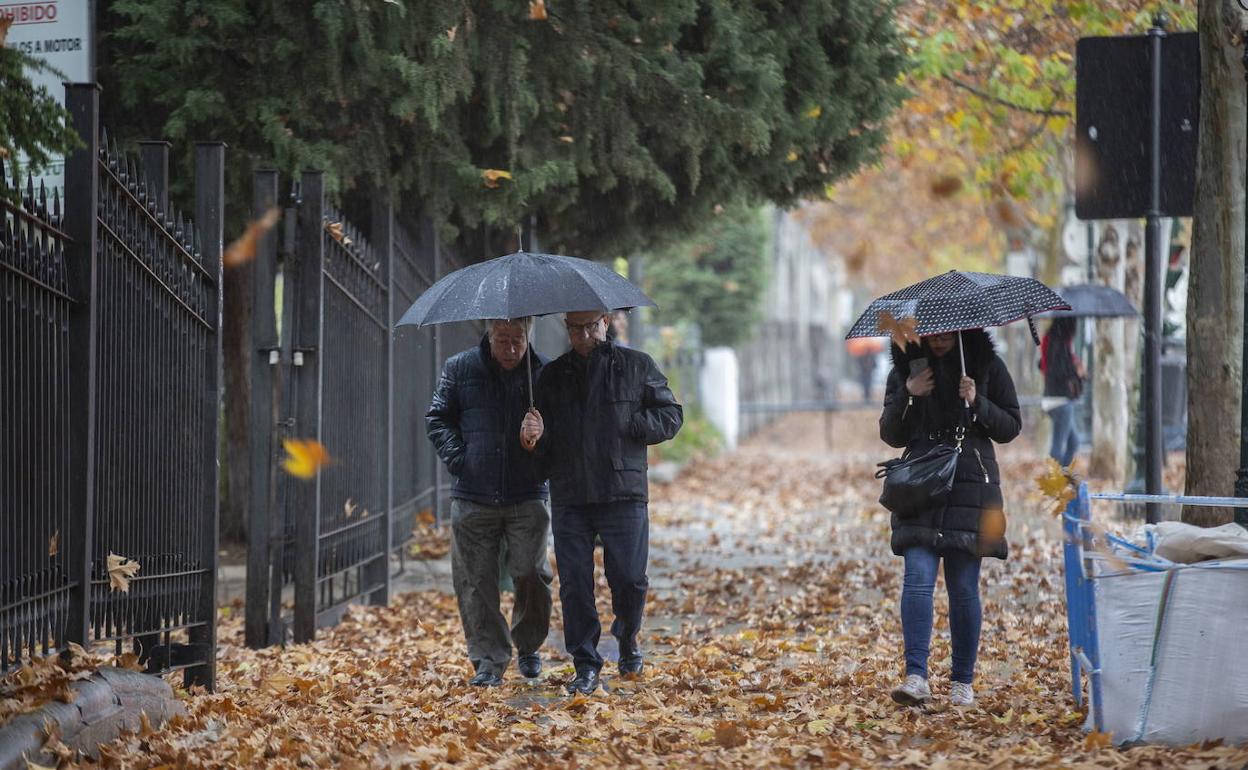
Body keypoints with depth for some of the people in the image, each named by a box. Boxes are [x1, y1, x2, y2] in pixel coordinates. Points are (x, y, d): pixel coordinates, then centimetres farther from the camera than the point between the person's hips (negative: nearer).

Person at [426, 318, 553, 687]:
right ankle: (489, 660, 8)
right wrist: (458, 459, -3)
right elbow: (438, 419, 10)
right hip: (473, 499, 1)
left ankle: (528, 646, 19)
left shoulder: (543, 373, 4)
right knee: (476, 581, 0)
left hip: (527, 497, -1)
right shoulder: (460, 369, 5)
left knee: (530, 574, -5)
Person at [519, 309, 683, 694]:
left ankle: (628, 637, 27)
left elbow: (670, 417, 5)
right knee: (574, 584, -1)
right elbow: (545, 449, 14)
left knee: (629, 579, -3)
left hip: (623, 493, -2)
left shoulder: (637, 366, 7)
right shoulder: (552, 376, 14)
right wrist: (536, 439, -10)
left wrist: (625, 425, -7)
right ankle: (586, 665, 8)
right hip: (569, 497, 2)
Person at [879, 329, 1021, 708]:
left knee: (963, 585, -1)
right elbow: (891, 435, 8)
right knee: (918, 576, -13)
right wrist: (908, 396, -8)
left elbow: (1011, 427, 6)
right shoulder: (906, 368, 9)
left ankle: (963, 682, 9)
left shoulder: (986, 365, 4)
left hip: (970, 486, -1)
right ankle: (916, 677, -19)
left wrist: (977, 403, -11)